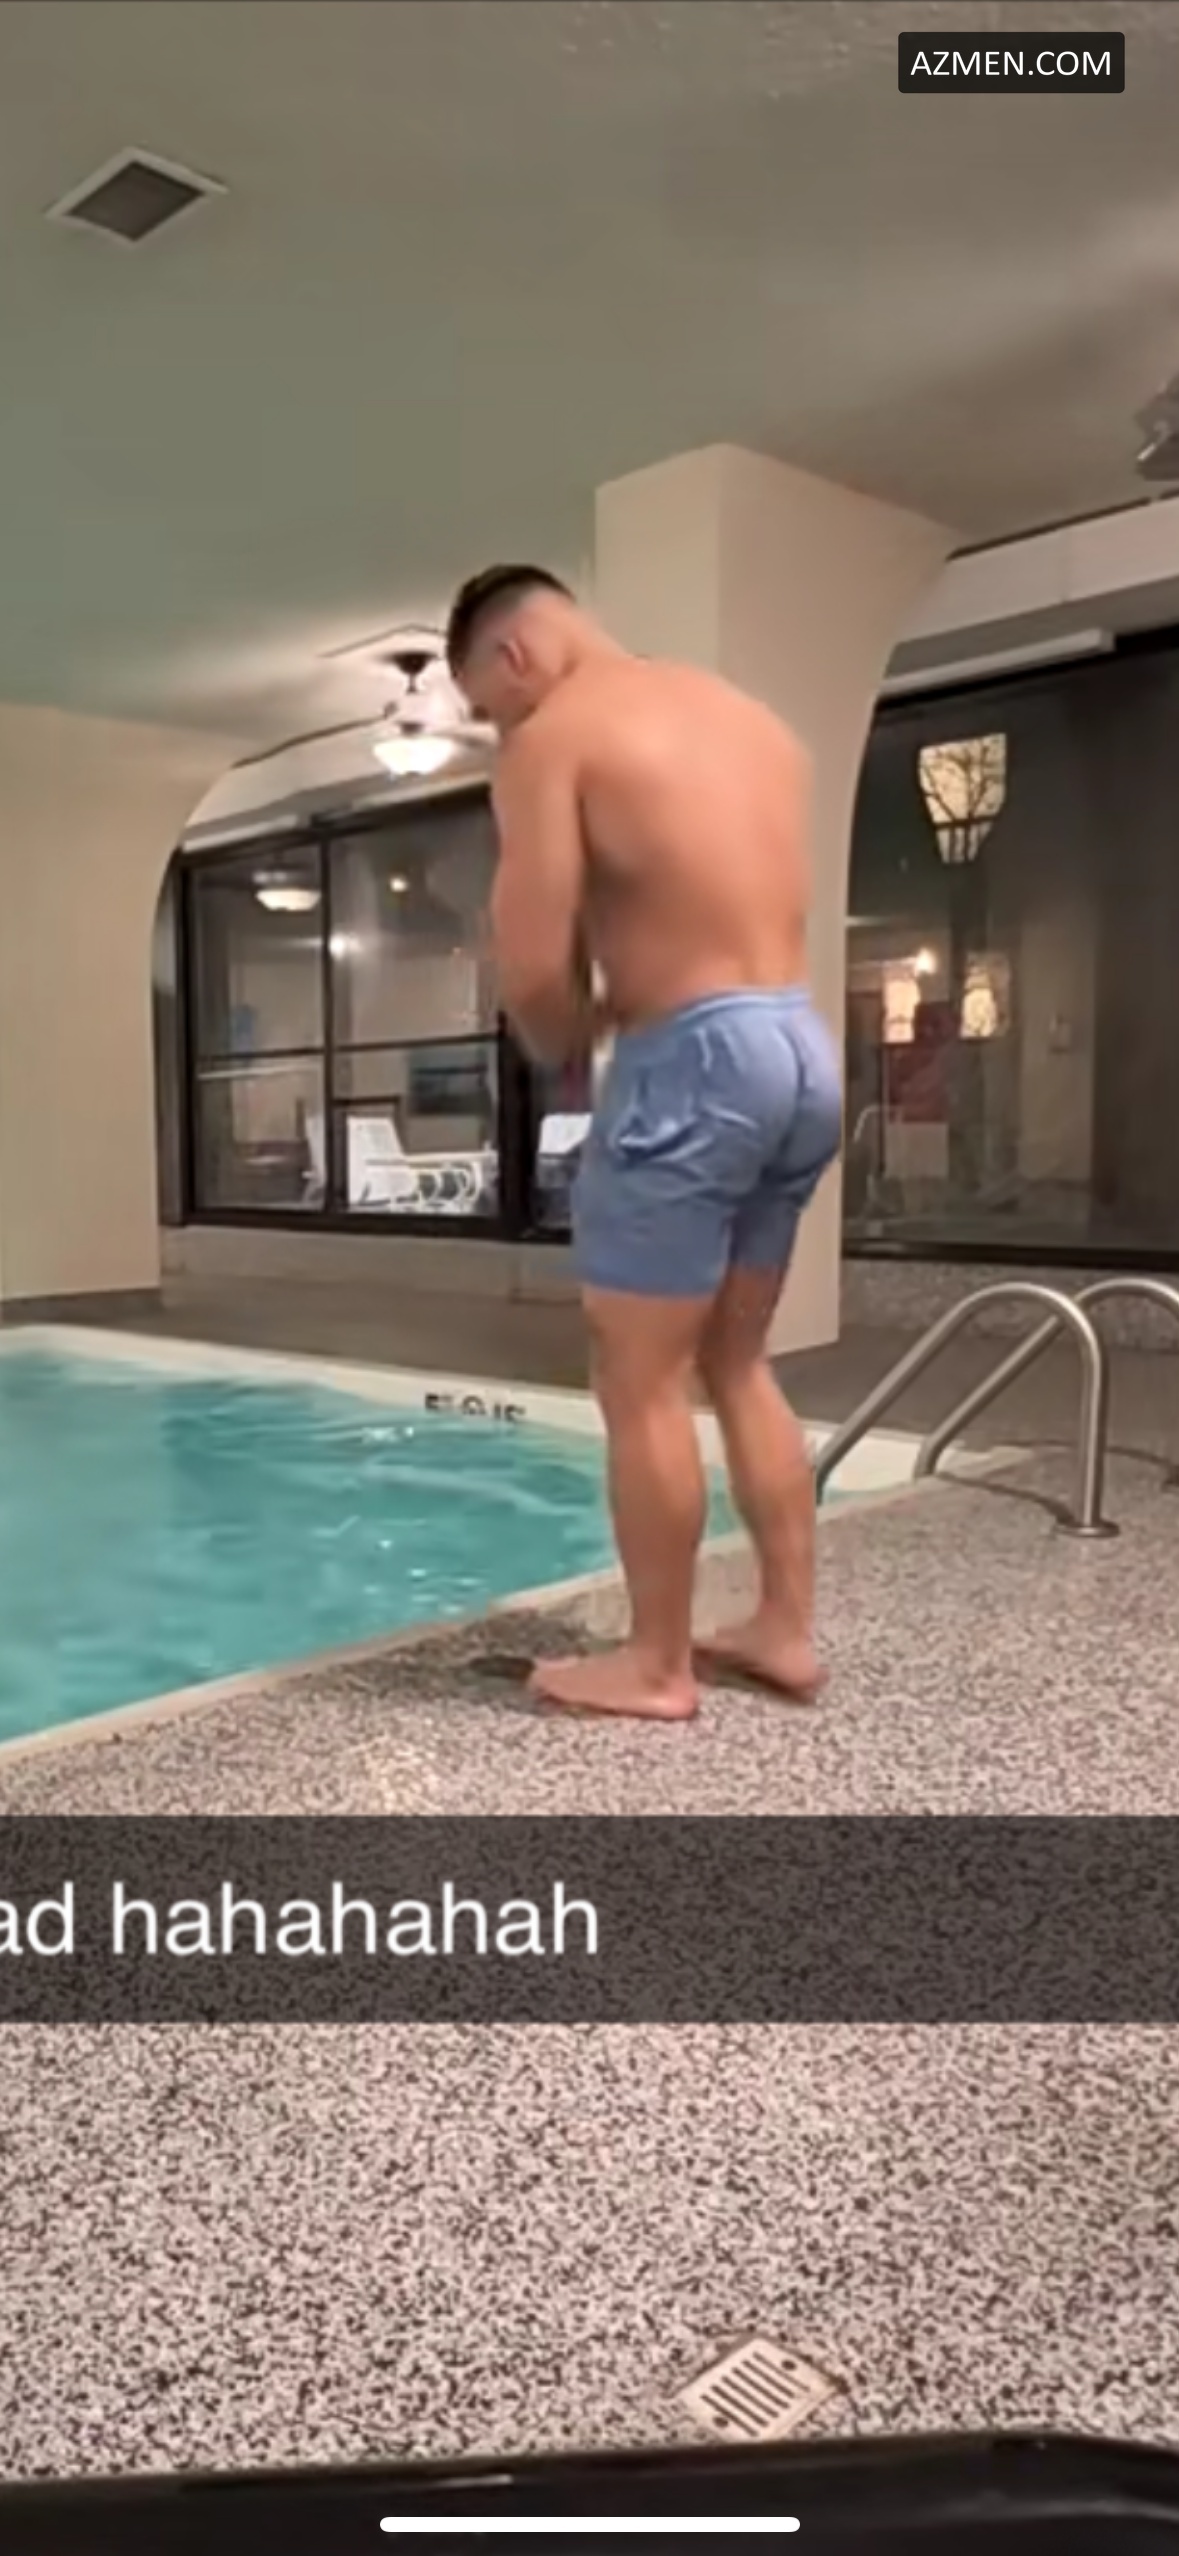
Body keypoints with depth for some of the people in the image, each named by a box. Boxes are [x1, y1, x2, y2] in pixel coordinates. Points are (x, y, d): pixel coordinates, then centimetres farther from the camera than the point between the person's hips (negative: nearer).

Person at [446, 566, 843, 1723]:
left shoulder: (554, 736, -5)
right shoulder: (748, 718, 19)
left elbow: (533, 969, -12)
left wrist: (565, 1051, 8)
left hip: (698, 1063, -8)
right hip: (802, 1050, 9)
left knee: (642, 1381, 4)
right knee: (737, 1365, 17)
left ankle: (656, 1664, 14)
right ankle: (787, 1627, 24)